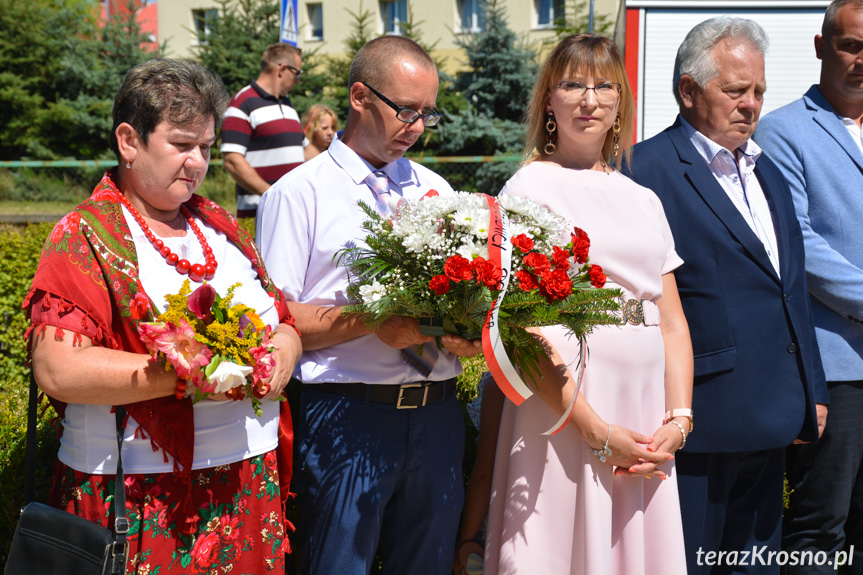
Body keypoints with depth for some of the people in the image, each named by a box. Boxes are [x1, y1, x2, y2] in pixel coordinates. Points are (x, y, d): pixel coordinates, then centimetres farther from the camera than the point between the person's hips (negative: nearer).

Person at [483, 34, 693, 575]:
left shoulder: (644, 200, 15)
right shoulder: (529, 189, -3)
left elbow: (672, 321, 14)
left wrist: (678, 419, 0)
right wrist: (598, 432, -15)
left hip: (646, 414, 5)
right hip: (564, 410, -5)